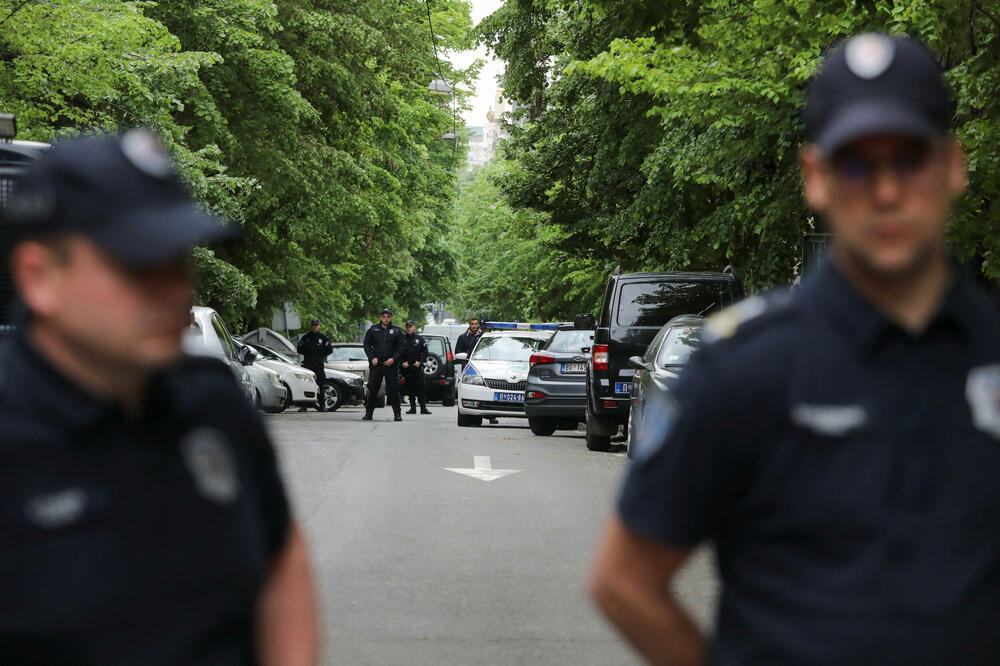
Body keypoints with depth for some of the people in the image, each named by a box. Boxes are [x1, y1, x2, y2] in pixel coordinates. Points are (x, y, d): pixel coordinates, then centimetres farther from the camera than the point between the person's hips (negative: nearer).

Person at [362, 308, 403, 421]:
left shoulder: (397, 331, 6)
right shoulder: (373, 330, 8)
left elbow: (401, 348, 5)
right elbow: (367, 345, 9)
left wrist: (393, 359, -9)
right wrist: (372, 358, -6)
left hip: (391, 365, -1)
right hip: (376, 365, 1)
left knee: (393, 390, -2)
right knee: (372, 390, 1)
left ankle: (397, 414, 4)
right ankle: (368, 413, 8)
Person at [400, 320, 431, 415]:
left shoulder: (420, 339, 7)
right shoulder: (402, 339, 8)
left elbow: (425, 352, 6)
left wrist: (420, 362, -7)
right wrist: (402, 362, -4)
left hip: (417, 367, -1)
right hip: (406, 368, 1)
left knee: (421, 387, -4)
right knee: (410, 388, 2)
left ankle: (423, 407, -3)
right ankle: (412, 407, 7)